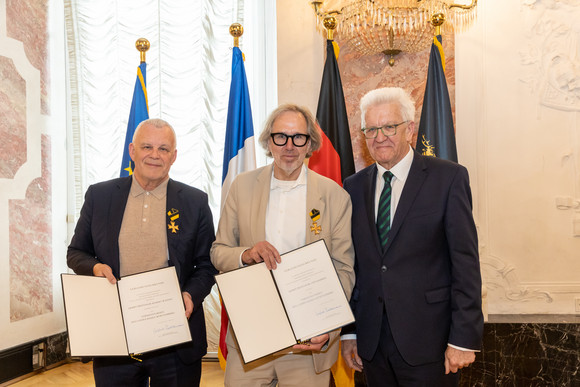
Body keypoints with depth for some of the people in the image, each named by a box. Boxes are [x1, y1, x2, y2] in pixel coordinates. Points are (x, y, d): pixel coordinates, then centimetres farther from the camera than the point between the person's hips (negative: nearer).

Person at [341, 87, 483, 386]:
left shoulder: (449, 178, -5)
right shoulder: (354, 186, 7)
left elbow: (466, 261, -8)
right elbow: (350, 264, 9)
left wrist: (464, 338, -11)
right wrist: (348, 331, 7)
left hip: (428, 342, -3)